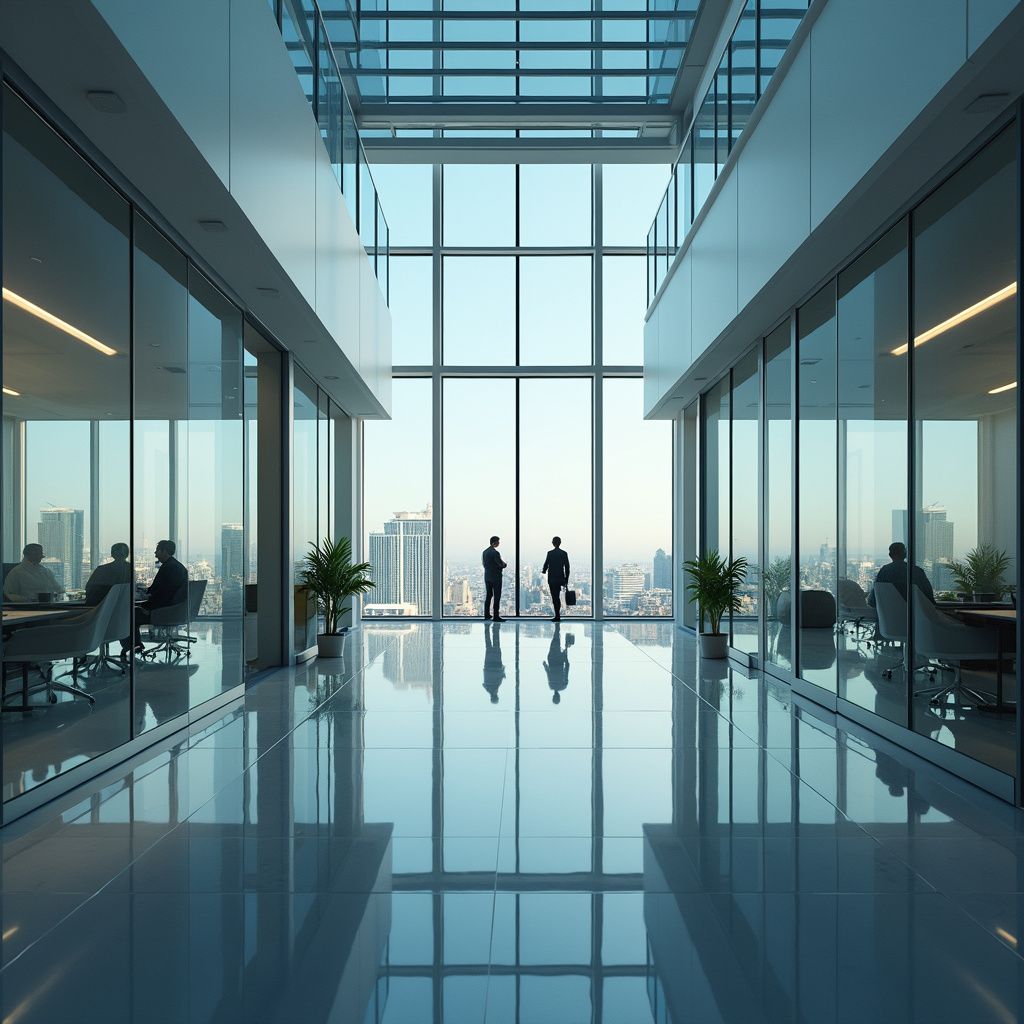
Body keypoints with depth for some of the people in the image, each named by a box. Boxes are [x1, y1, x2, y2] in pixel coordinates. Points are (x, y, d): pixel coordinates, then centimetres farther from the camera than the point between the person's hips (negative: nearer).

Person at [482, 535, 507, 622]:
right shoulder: (495, 553, -19)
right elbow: (501, 565, -16)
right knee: (497, 596, -3)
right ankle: (496, 616, -4)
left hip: (487, 577, 8)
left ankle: (487, 614, 20)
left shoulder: (485, 552, 6)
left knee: (489, 595, 16)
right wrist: (505, 564, 4)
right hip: (496, 577, -8)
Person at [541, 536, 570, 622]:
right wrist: (566, 580, 9)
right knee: (557, 596, 16)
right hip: (560, 578, 5)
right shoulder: (564, 553, 2)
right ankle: (557, 615, 22)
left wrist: (544, 570, 15)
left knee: (555, 597, -1)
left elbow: (546, 564, -8)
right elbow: (567, 567, 3)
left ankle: (557, 616, -1)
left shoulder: (550, 553, -10)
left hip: (552, 578, -5)